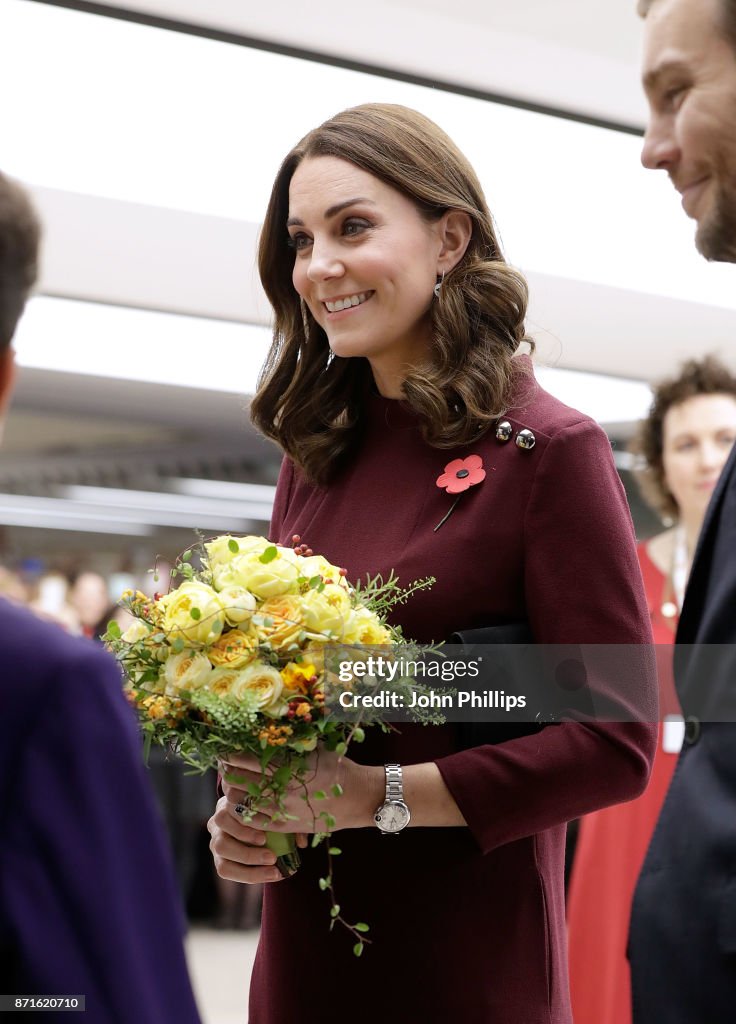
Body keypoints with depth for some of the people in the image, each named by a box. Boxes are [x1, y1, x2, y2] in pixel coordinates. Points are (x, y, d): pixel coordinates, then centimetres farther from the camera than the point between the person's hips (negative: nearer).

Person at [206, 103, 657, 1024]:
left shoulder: (549, 451, -10)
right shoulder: (313, 456, 6)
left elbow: (616, 745, -14)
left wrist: (375, 794, -17)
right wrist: (238, 812, -4)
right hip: (300, 948, 5)